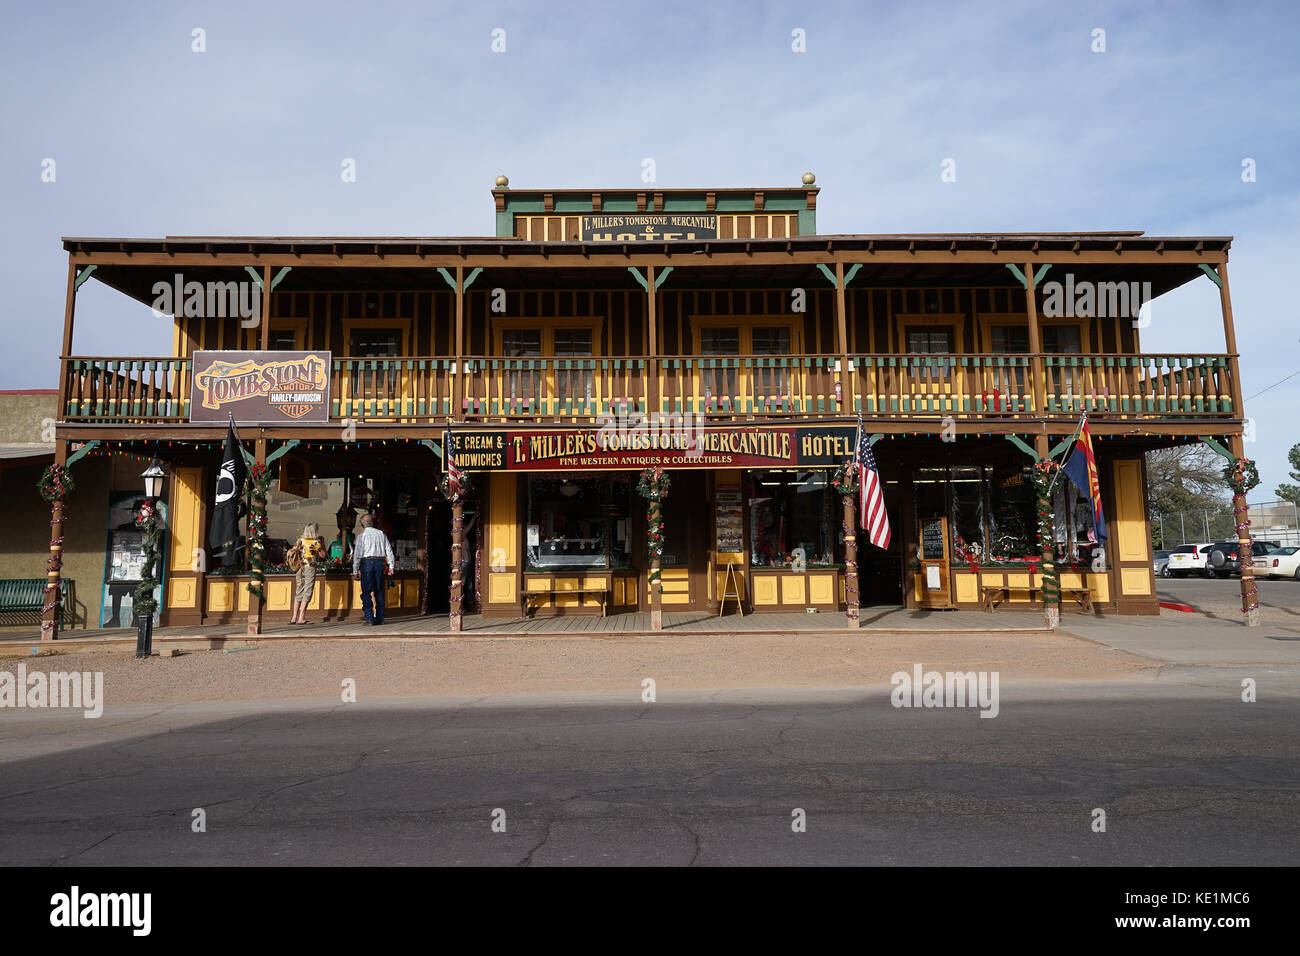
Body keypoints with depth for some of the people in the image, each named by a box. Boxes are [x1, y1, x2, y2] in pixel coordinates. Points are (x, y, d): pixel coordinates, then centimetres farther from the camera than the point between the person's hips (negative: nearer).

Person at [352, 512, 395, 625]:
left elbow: (357, 554, -4)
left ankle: (369, 617, -6)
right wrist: (391, 566, 11)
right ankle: (379, 618, 8)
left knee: (367, 591, 0)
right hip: (380, 562, 4)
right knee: (379, 591, 8)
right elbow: (389, 550, 9)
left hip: (366, 562, -4)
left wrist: (355, 571, -2)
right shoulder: (381, 534, 11)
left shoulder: (361, 535, -1)